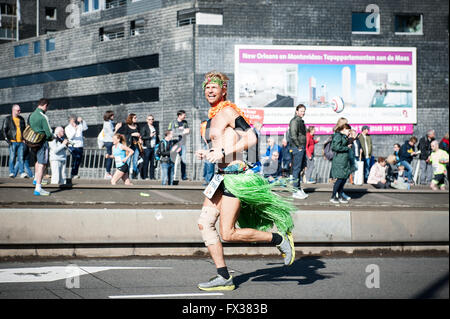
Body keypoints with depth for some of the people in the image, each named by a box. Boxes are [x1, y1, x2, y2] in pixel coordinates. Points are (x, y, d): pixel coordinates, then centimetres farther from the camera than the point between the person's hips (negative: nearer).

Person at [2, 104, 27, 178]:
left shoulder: (21, 119, 15)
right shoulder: (8, 119, 3)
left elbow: (24, 130, 23)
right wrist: (7, 139, -9)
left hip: (21, 142, 3)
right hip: (12, 142, -3)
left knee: (21, 157, -2)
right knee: (12, 158, -4)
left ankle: (22, 172, -3)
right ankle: (11, 172, 1)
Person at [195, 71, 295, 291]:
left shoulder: (228, 111, -9)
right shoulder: (213, 116, 18)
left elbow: (251, 138, -18)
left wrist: (223, 152, -20)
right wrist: (207, 154, 13)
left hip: (236, 175, -9)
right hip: (222, 176, 9)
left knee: (228, 234, -10)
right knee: (204, 223, 1)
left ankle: (280, 239, 6)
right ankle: (223, 278, 4)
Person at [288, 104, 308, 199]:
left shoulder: (301, 121, 19)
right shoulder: (294, 121, -11)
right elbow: (293, 135, -19)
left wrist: (304, 147, 17)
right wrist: (299, 147, -16)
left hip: (302, 148, 10)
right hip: (297, 148, -10)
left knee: (301, 168, 12)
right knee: (296, 169, -7)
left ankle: (299, 188, 19)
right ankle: (296, 191, -6)